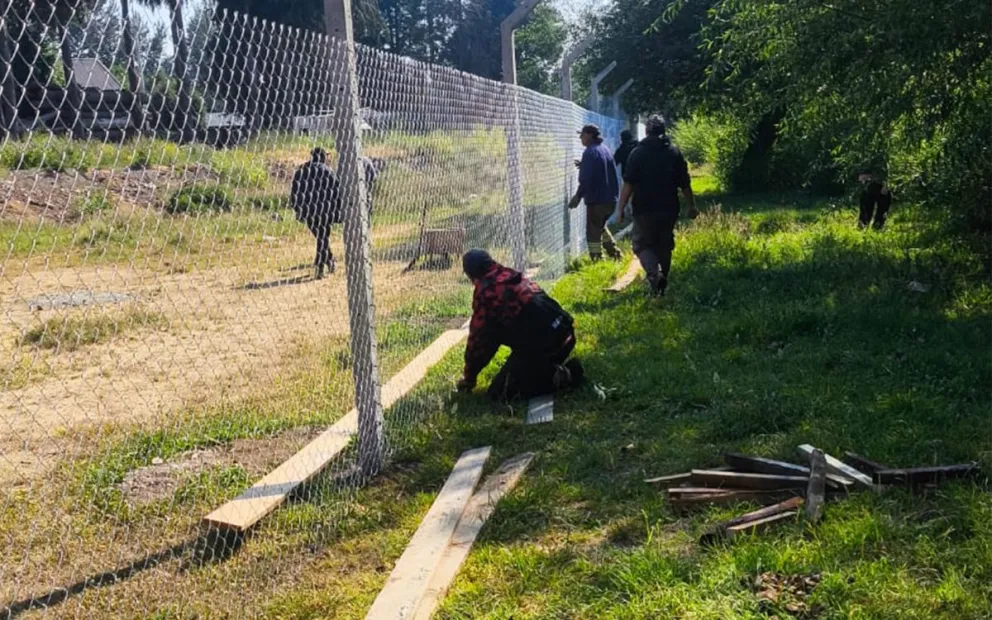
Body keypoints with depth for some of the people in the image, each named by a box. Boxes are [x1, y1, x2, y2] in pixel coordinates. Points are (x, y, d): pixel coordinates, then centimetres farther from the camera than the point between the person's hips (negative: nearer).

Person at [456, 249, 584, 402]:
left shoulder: (485, 292, -7)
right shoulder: (513, 277, 18)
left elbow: (478, 337, 0)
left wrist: (468, 378, 12)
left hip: (540, 346, -9)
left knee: (499, 391, 1)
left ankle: (557, 377, -8)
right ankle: (567, 369, 11)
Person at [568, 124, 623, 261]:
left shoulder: (590, 152, -15)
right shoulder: (605, 150, 13)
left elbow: (586, 179, -21)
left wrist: (578, 196, -13)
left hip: (596, 199, -9)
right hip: (610, 199, 9)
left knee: (593, 232, -2)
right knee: (600, 226, 25)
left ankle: (597, 260, -1)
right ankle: (615, 254, 24)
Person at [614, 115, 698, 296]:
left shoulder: (638, 153, -6)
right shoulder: (674, 152, 4)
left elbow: (628, 185, -10)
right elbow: (685, 183, 4)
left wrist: (620, 208, -6)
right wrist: (692, 205, 14)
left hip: (644, 210, -3)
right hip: (669, 209, 3)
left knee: (642, 245, 6)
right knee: (665, 246, 15)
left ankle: (653, 272, -21)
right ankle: (662, 285, 21)